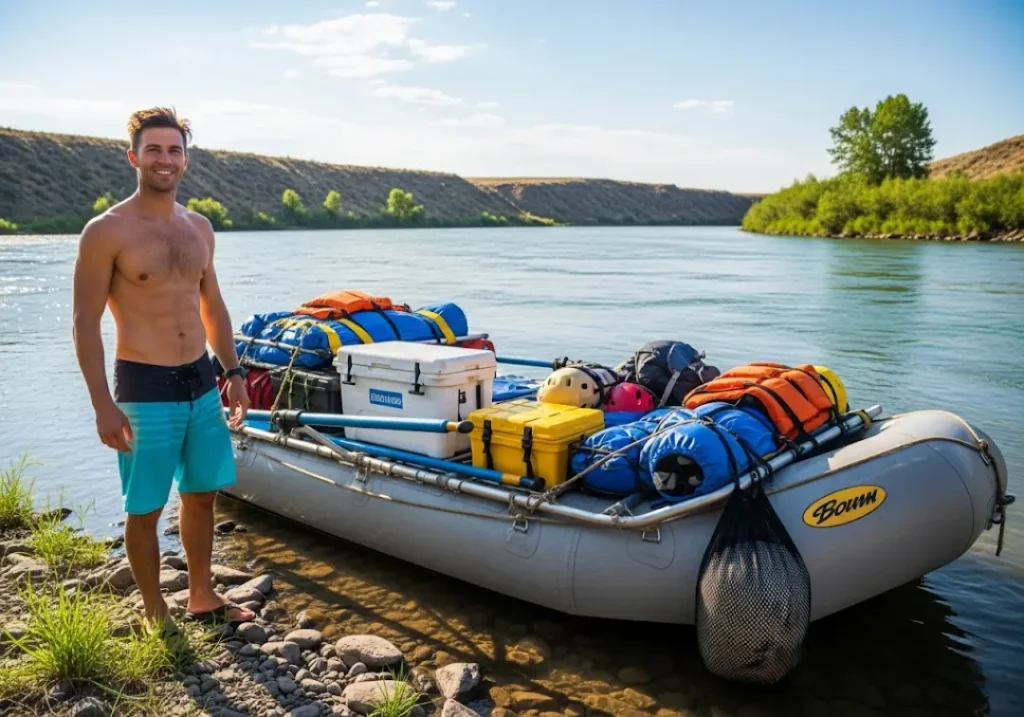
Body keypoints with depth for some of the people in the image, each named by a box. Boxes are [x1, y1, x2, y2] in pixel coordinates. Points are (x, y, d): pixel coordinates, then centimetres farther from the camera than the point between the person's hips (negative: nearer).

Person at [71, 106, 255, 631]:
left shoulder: (199, 227, 8)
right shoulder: (106, 231, -10)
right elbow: (85, 323, -11)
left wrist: (234, 373, 12)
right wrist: (104, 406, -15)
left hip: (201, 382, 6)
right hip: (145, 390, -6)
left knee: (202, 494, 16)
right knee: (145, 509, 6)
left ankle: (202, 598, 33)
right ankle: (156, 613, 24)